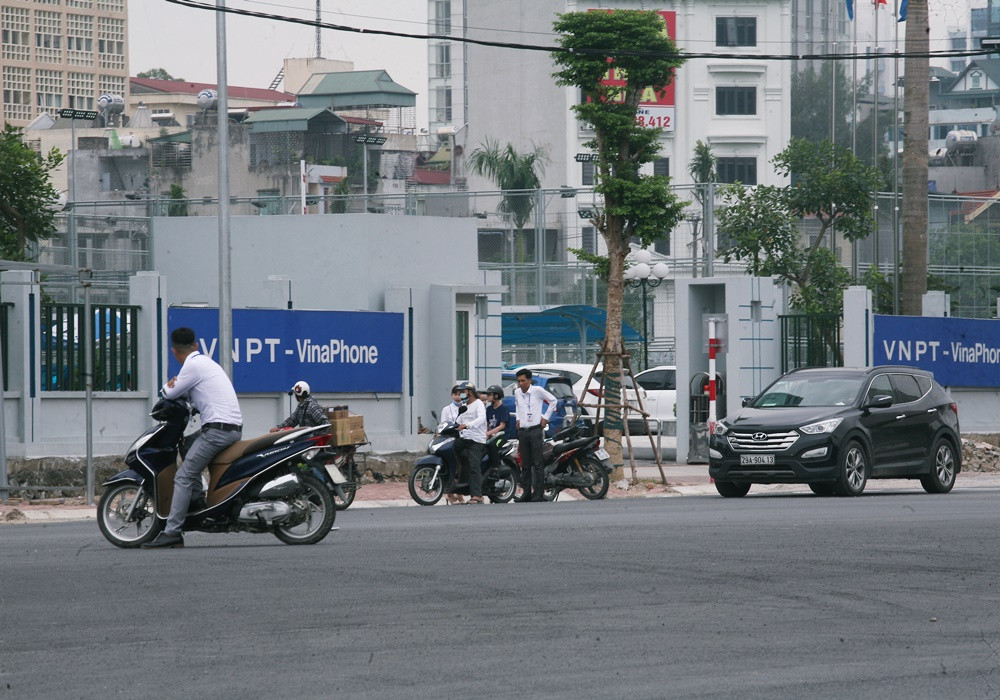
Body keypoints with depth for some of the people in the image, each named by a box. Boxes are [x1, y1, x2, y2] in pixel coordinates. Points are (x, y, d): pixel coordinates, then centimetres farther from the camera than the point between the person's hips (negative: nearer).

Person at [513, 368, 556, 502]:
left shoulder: (537, 390, -5)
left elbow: (553, 400, 5)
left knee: (538, 463, -7)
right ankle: (526, 492, 10)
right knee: (525, 464, 7)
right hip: (522, 430, 5)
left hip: (535, 430, -5)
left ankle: (538, 492, -7)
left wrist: (545, 417, 2)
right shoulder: (517, 392, 10)